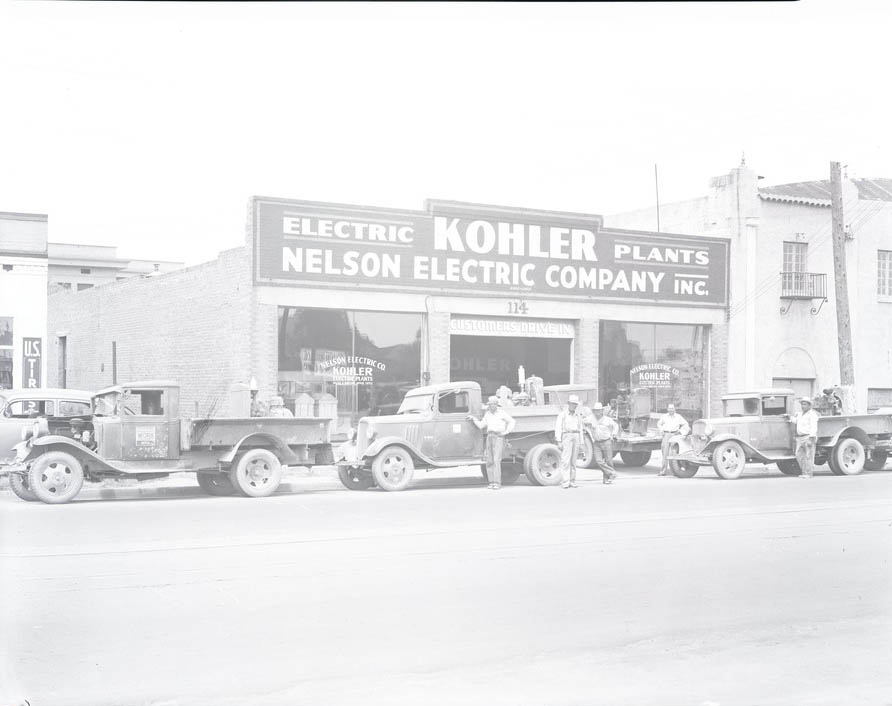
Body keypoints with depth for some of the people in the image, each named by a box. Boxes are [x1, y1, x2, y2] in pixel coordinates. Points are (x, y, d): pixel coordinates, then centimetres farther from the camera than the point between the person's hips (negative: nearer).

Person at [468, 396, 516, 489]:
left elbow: (512, 421, 3)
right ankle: (491, 482, 6)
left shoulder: (502, 413, 1)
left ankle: (497, 483, -14)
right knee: (489, 461, 1)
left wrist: (506, 432, -3)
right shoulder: (487, 414, 15)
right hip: (489, 437, 6)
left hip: (498, 437, -5)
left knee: (496, 460, -13)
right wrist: (473, 418, 5)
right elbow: (481, 426, 13)